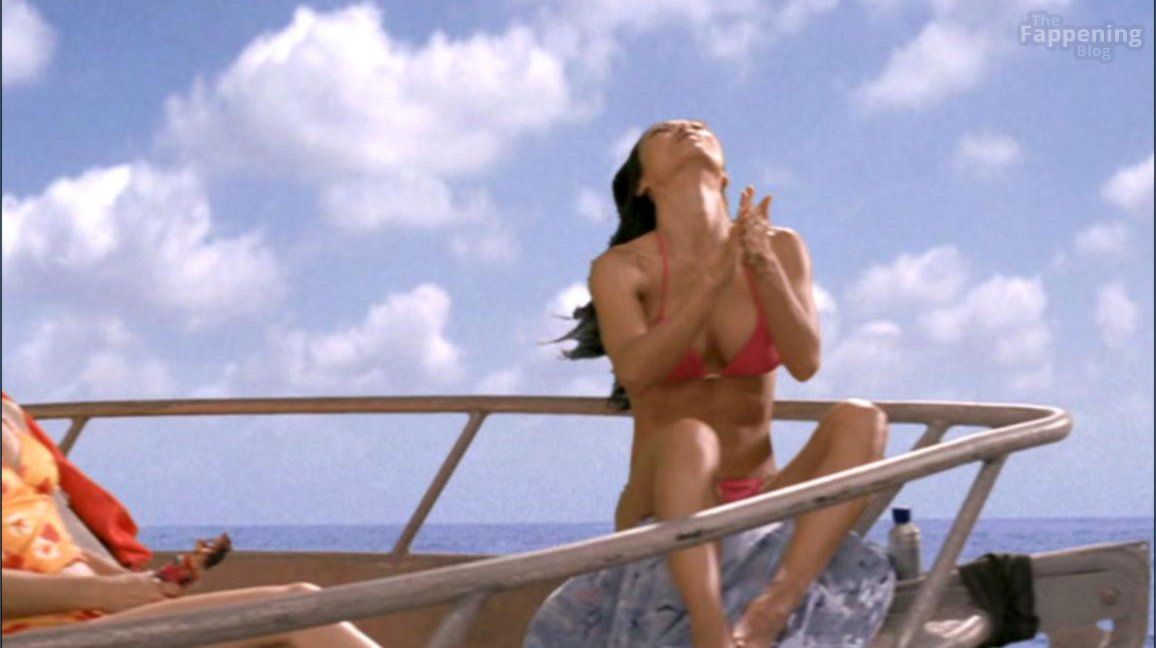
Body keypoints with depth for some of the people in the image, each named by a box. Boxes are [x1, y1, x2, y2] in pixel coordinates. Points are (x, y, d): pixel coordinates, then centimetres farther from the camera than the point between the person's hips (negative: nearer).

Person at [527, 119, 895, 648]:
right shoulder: (621, 268, -4)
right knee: (689, 440, -35)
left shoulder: (781, 248, 4)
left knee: (860, 419, -24)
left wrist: (765, 266, -28)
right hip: (668, 516, -3)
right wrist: (718, 275, -33)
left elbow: (805, 362, -12)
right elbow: (634, 372, -23)